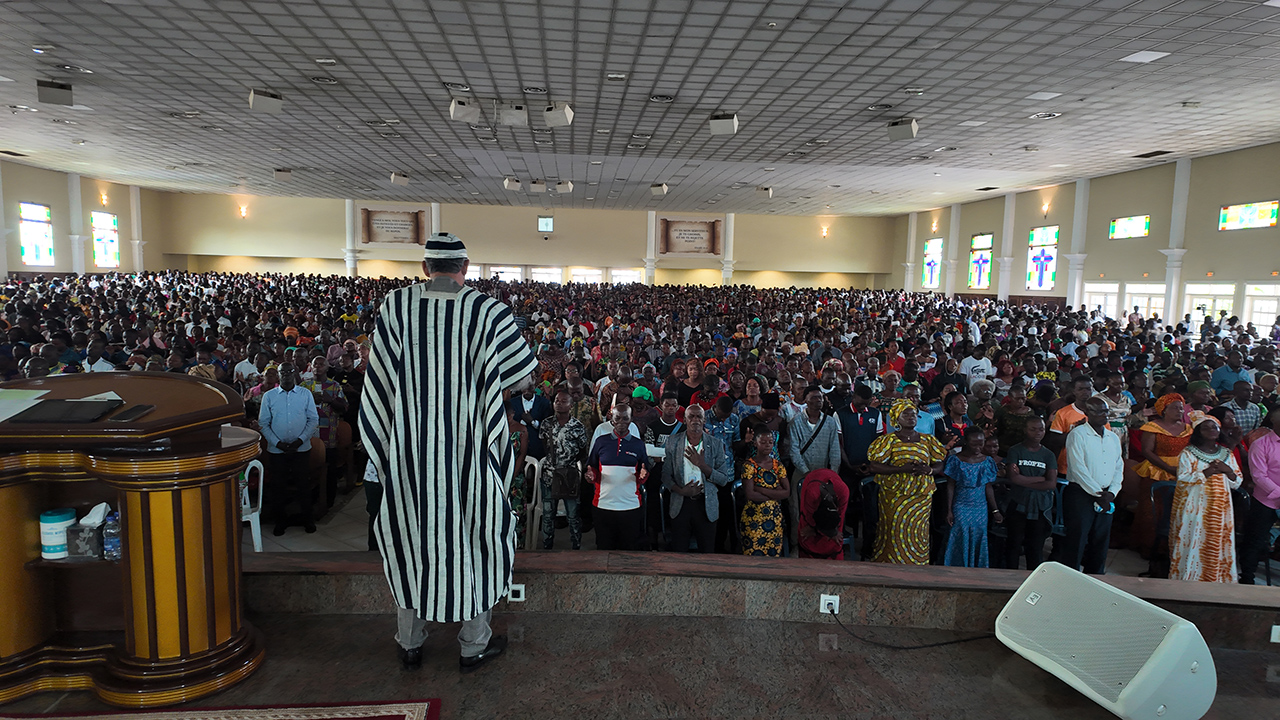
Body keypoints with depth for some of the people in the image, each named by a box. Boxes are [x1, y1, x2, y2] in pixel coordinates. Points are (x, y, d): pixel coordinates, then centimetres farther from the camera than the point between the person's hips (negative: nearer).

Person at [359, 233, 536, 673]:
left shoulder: (395, 305, -6)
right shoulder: (487, 310, -13)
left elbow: (381, 377, 0)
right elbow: (522, 377, -6)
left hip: (411, 447, 2)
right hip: (469, 450, -2)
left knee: (412, 536, 17)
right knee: (474, 535, 13)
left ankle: (410, 644, 31)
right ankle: (474, 644, 25)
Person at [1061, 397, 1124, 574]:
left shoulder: (1113, 438, 14)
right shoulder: (1077, 435, -6)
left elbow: (1119, 468, 12)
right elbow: (1078, 468, -12)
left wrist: (1111, 493, -3)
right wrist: (1098, 494, -12)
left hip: (1106, 497, 6)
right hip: (1080, 494, -6)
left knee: (1101, 542, 10)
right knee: (1076, 541, -6)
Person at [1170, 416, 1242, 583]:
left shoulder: (1227, 454, 13)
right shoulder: (1188, 453, 0)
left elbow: (1237, 483, 13)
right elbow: (1182, 479, -10)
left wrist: (1228, 470, -6)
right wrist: (1206, 472, -17)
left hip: (1220, 508, 4)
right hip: (1195, 507, -4)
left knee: (1218, 543, 3)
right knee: (1193, 543, -4)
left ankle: (1215, 578, 13)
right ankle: (1188, 577, 4)